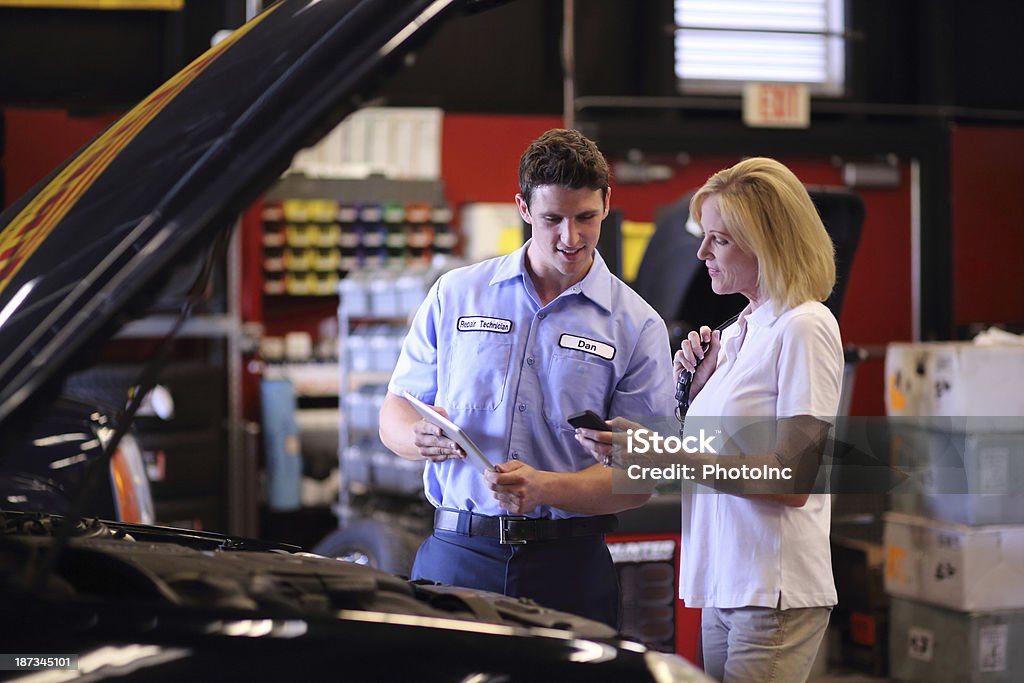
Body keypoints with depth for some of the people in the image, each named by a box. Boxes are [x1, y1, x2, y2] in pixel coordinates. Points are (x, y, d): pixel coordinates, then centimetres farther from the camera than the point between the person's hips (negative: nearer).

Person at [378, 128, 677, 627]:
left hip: (568, 567, -1)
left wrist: (544, 489, -20)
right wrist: (421, 437, -12)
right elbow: (394, 414, 13)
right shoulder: (455, 295, 9)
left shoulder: (639, 327, 2)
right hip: (455, 553, 1)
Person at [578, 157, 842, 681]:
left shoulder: (805, 328, -11)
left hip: (774, 597, -8)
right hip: (723, 589, 8)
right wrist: (697, 381, 4)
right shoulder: (737, 331, 16)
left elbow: (792, 482, -18)